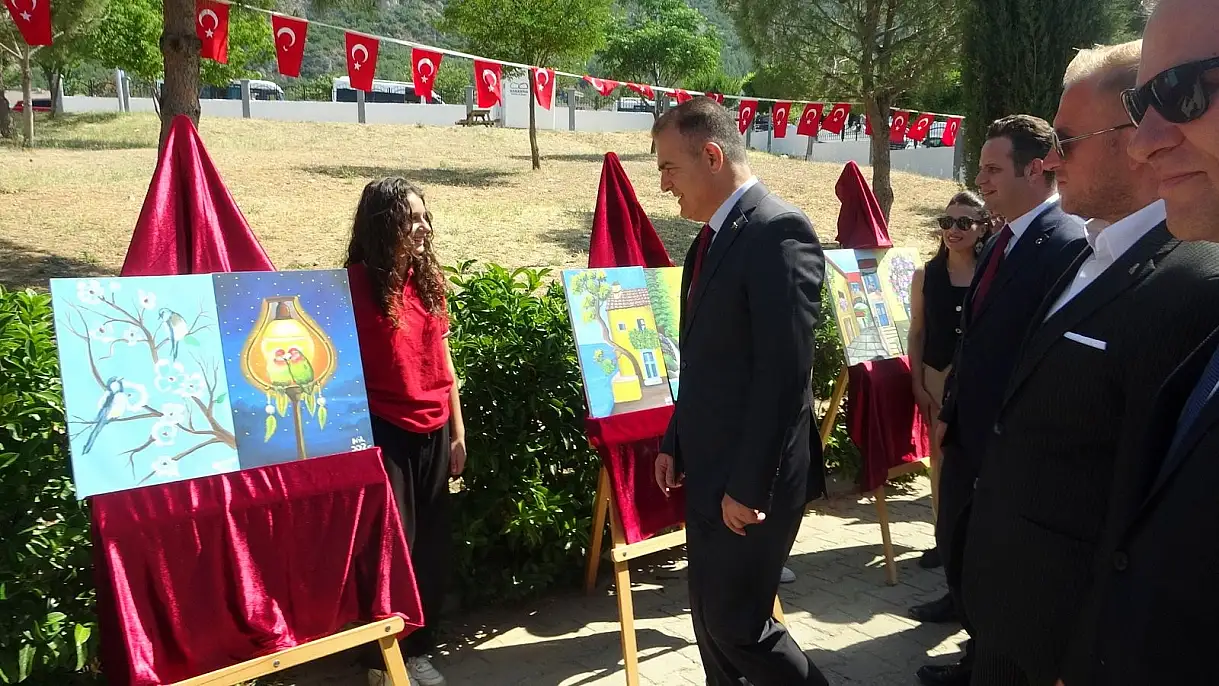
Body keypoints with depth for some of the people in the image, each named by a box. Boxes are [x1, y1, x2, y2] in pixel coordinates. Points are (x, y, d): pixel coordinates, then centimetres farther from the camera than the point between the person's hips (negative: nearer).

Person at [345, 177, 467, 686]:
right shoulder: (355, 283, -9)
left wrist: (457, 431, 12)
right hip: (383, 430, -6)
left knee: (432, 544, 11)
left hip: (434, 430, 6)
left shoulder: (427, 279, 8)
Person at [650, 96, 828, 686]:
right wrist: (674, 443, 16)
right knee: (710, 624, 18)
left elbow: (784, 372, -23)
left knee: (739, 627, 0)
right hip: (707, 473, 9)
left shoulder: (780, 231, -18)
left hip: (749, 482, -9)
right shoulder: (711, 238, 12)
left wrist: (748, 485, -21)